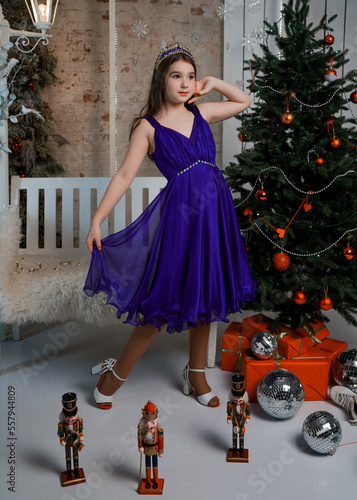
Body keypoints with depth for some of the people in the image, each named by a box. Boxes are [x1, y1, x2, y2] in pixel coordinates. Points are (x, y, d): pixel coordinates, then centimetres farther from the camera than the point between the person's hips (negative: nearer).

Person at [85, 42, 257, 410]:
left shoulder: (200, 113, 11)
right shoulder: (148, 127, -3)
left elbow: (244, 101, 26)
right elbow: (124, 175, -8)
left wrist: (213, 84, 11)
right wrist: (96, 220, -14)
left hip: (215, 209, 5)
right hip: (182, 211, -5)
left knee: (204, 294, 14)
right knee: (166, 302, -2)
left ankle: (196, 373, 31)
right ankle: (117, 373, 17)